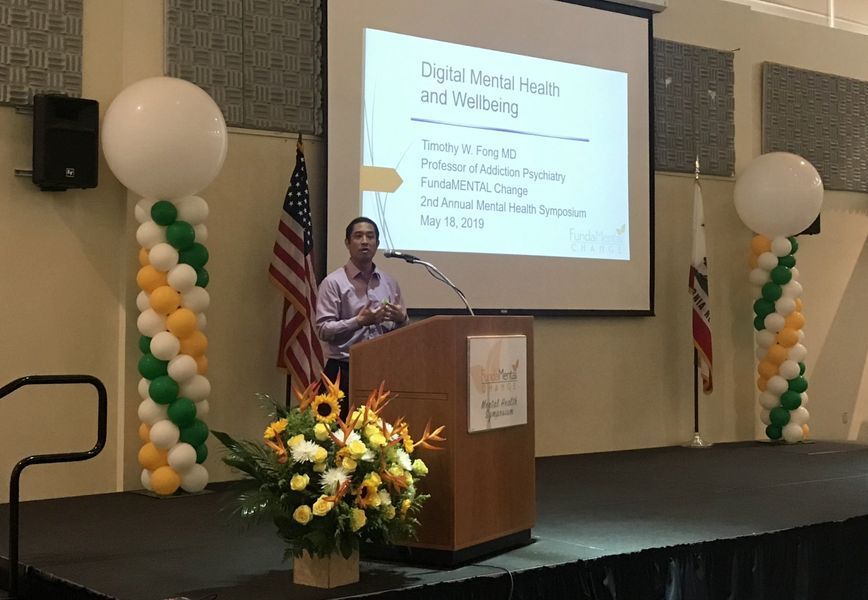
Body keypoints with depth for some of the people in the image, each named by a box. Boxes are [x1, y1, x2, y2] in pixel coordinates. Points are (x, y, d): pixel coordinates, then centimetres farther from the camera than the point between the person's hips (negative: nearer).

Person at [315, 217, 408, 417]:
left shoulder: (389, 282, 12)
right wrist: (359, 321, -20)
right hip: (344, 370, -4)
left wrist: (400, 318, -6)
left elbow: (403, 329, 16)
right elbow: (323, 330, -10)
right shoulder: (334, 282, -3)